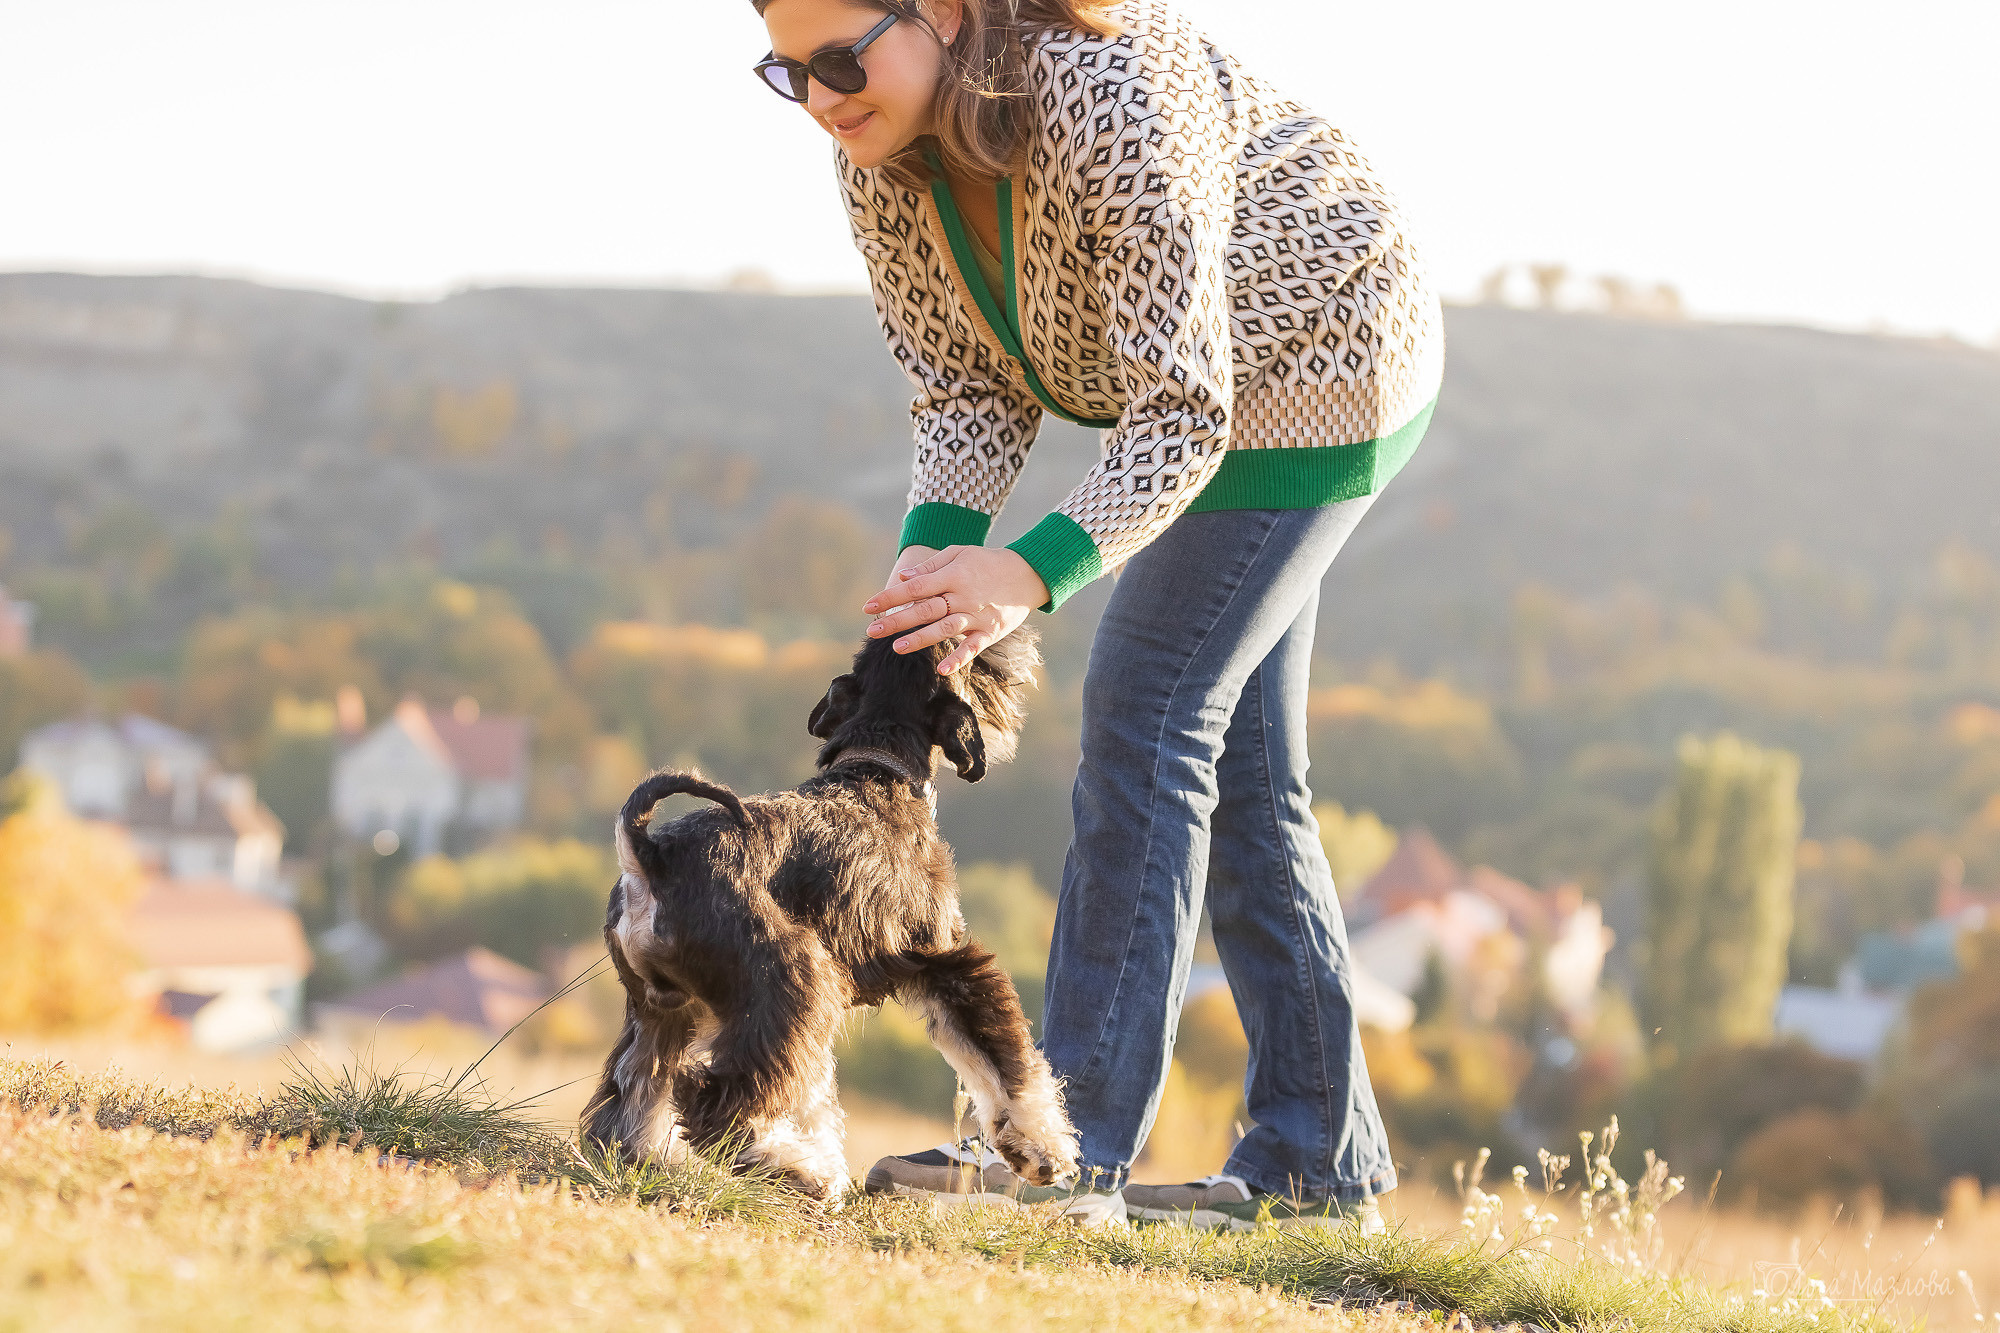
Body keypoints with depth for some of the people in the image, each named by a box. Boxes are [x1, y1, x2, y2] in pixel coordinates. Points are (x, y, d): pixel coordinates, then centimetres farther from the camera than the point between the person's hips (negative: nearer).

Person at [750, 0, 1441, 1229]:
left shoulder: (1110, 103, -37)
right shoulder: (881, 153, -13)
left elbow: (1181, 413, -34)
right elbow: (971, 381, -7)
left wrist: (1032, 574, -45)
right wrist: (934, 551, -25)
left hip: (1327, 360, -9)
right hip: (1201, 381, 9)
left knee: (1145, 714, -16)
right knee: (1234, 766, 10)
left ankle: (1077, 1151, -16)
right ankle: (1317, 1163, 18)